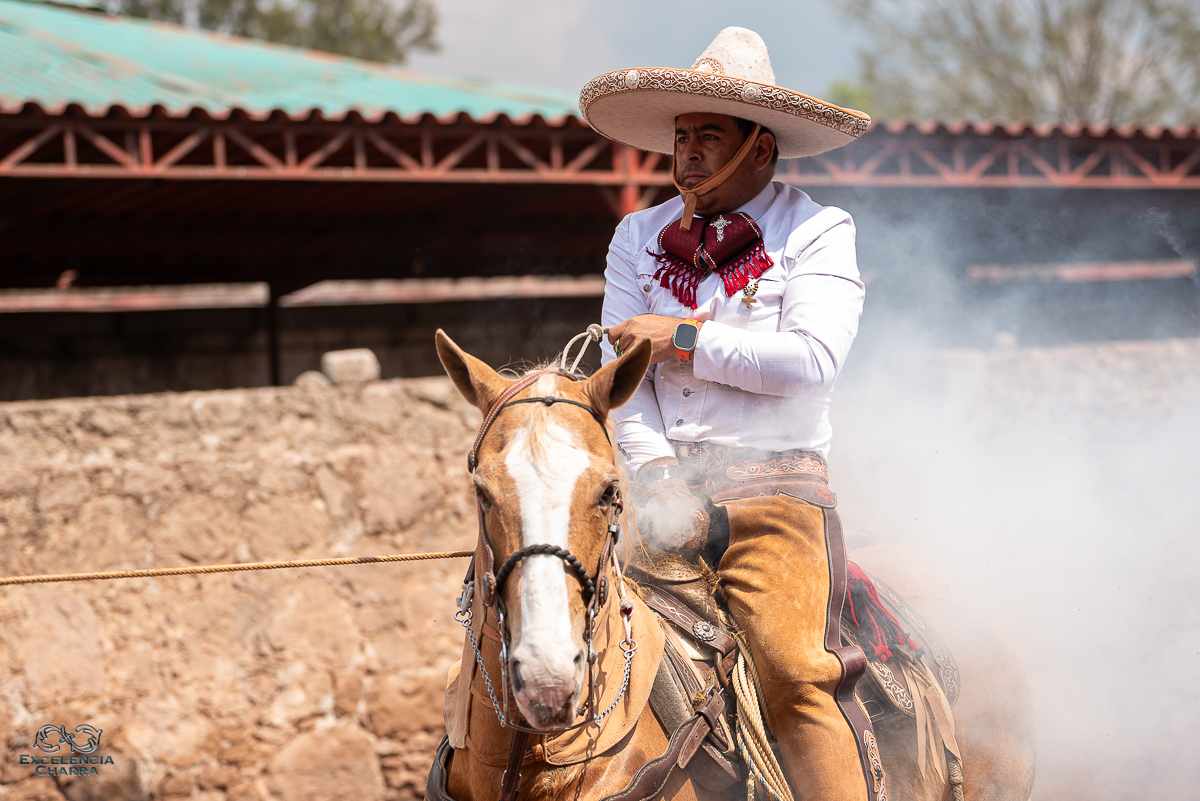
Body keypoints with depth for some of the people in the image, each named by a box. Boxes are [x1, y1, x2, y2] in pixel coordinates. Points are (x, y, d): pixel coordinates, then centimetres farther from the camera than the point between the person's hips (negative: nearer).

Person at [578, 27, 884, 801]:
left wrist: (684, 339, -10)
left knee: (791, 665, -23)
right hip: (665, 485, 4)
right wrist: (657, 469, -12)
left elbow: (812, 358, -13)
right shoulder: (641, 237, 14)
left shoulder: (818, 234, 2)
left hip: (776, 484, -4)